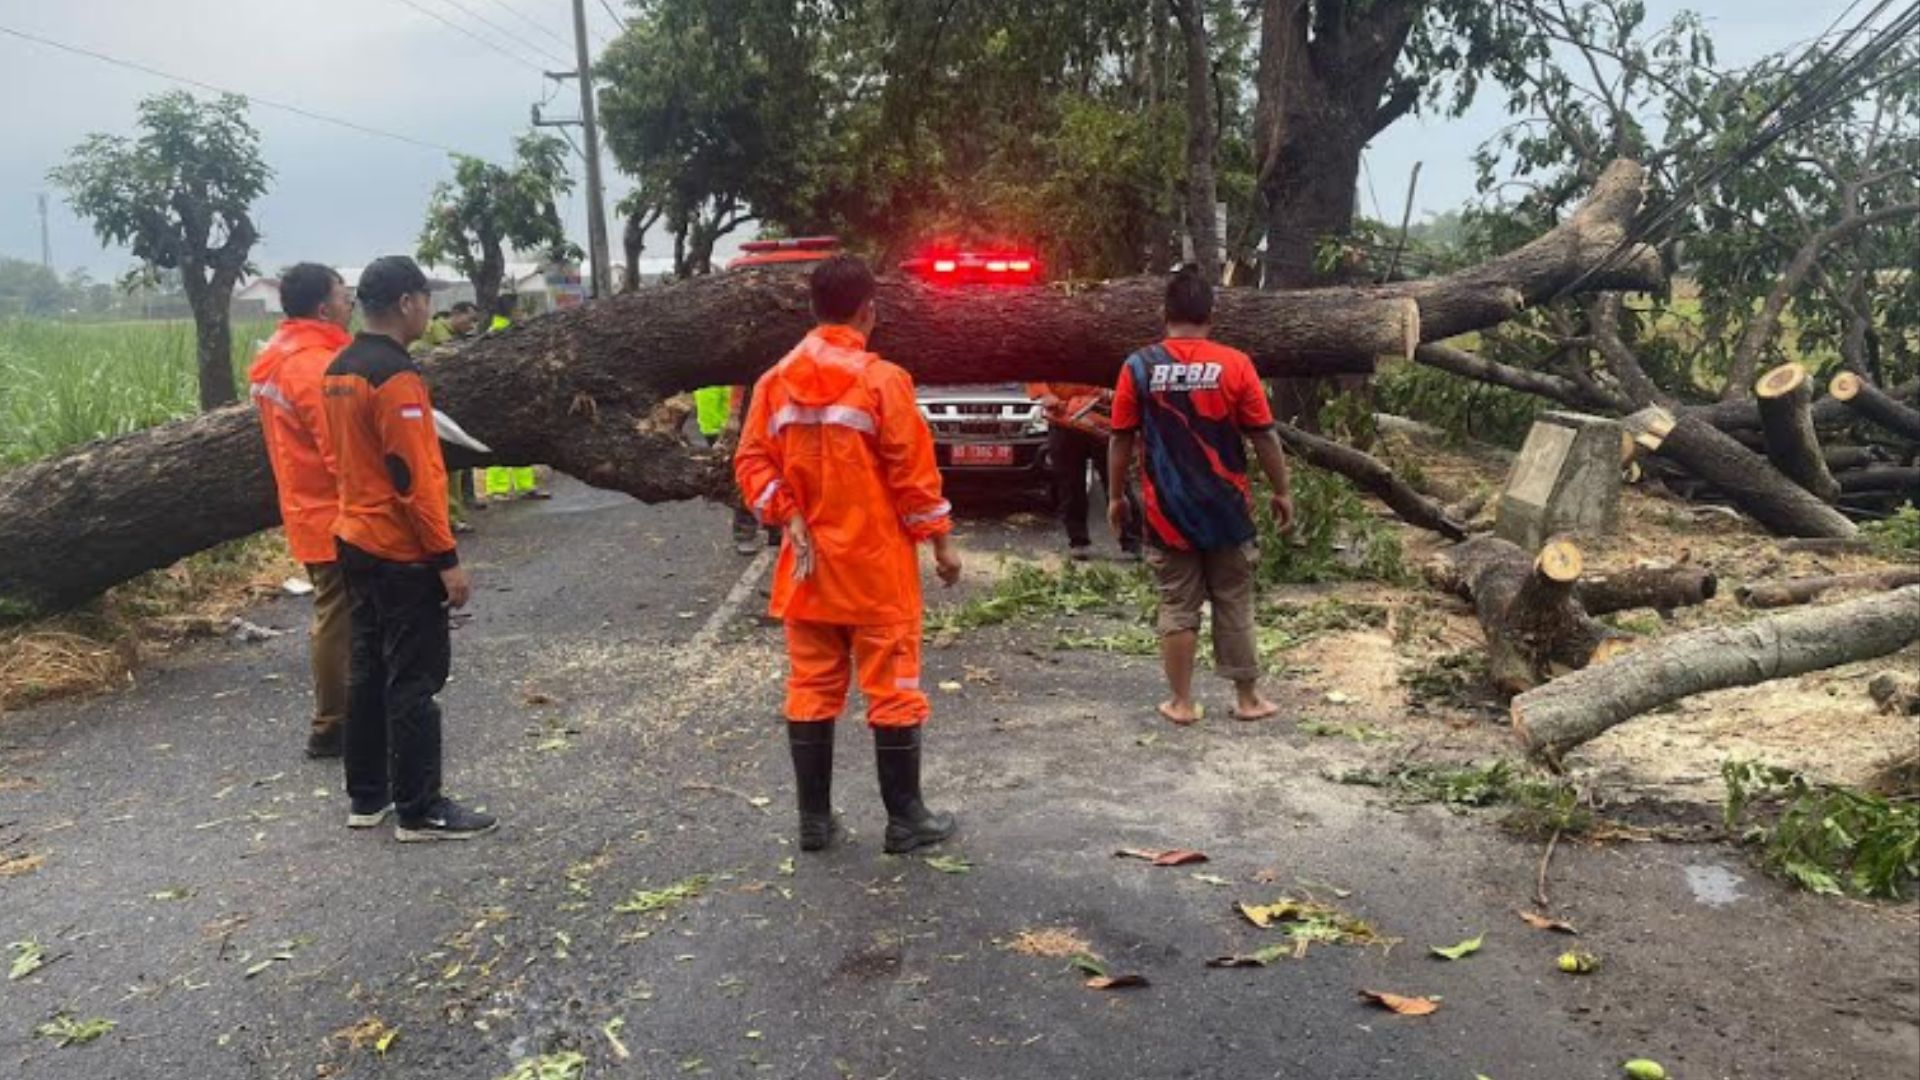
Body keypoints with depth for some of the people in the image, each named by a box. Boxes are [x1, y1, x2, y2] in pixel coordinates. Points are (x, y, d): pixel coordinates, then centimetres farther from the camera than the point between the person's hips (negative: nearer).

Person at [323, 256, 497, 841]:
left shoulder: (338, 371, 10)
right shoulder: (397, 376, -19)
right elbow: (415, 478, -22)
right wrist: (447, 559, -18)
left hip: (356, 542, 10)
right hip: (403, 554, -9)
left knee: (369, 670, 15)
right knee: (414, 680, -2)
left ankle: (367, 797, 24)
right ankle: (420, 810, 5)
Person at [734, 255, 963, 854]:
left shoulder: (777, 380, 3)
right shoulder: (881, 379, -12)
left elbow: (752, 462, 0)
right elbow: (913, 472, -11)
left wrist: (791, 521, -3)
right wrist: (942, 543, -2)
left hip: (808, 565, 5)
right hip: (876, 566, -5)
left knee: (810, 691, 11)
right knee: (892, 692, 5)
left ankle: (815, 819, 18)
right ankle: (906, 819, 12)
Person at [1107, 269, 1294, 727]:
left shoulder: (1139, 367, -6)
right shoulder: (1234, 364, -7)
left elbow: (1122, 439, -2)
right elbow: (1264, 435, -4)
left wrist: (1116, 496, 10)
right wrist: (1281, 491, 7)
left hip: (1168, 511, 0)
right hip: (1226, 508, 0)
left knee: (1177, 608, 9)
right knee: (1234, 606, 11)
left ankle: (1182, 703, 14)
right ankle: (1247, 698, 20)